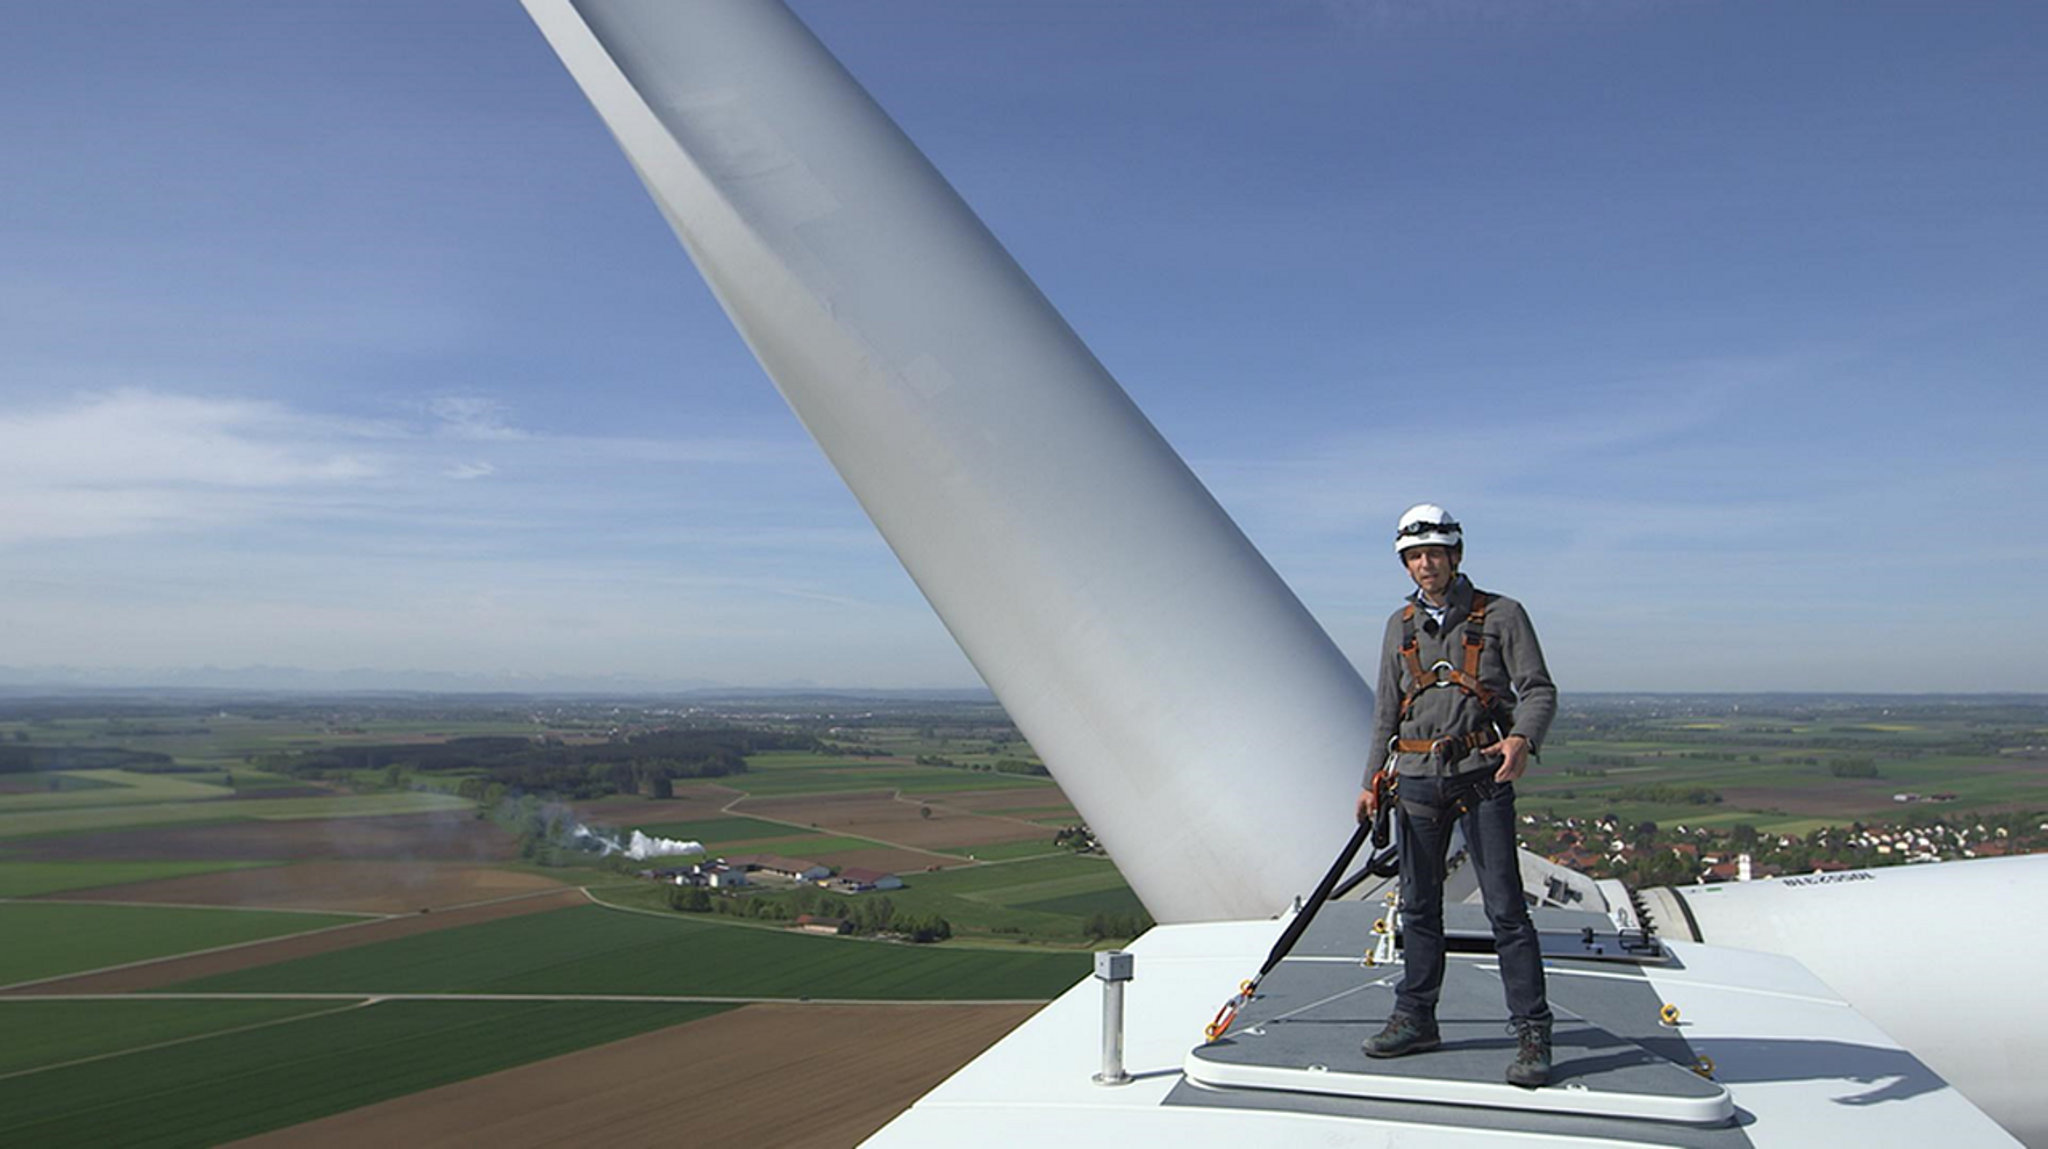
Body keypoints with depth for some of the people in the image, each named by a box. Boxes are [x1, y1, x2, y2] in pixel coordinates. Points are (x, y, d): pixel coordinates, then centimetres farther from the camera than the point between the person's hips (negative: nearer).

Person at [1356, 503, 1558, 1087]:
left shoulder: (1501, 615, 1)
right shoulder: (1401, 626, 13)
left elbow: (1538, 690, -2)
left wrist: (1522, 739, -22)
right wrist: (1372, 782, 15)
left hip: (1481, 778, -4)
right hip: (1416, 779, 4)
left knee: (1506, 908, -4)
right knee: (1418, 907, 11)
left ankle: (1532, 1034, 4)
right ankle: (1415, 1018, 22)